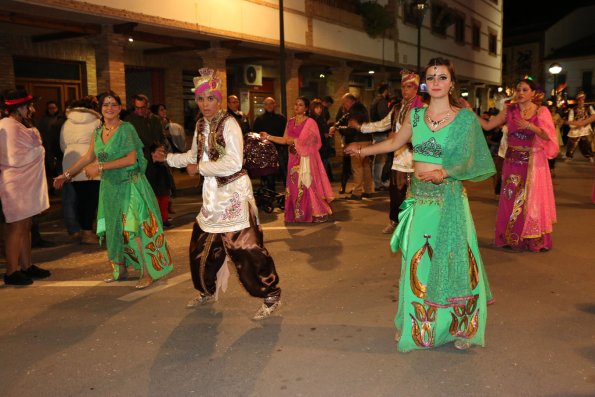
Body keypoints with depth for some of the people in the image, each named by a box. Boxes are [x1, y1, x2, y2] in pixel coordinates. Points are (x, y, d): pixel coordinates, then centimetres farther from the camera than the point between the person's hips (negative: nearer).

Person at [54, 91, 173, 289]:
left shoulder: (126, 129, -11)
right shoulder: (98, 132, 8)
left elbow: (131, 159, -18)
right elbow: (88, 157, 14)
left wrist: (101, 167, -19)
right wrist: (66, 174, 14)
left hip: (130, 185, -7)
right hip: (110, 187, 7)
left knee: (135, 228, -7)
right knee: (114, 229, 13)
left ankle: (148, 272, 1)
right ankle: (121, 270, 26)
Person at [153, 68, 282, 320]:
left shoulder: (228, 124, -15)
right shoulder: (201, 125, 8)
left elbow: (233, 164, -23)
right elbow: (194, 156, 22)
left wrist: (200, 168, -16)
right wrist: (168, 158, 16)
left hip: (234, 194, -8)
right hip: (213, 194, 8)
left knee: (245, 247, -7)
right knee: (202, 245, 17)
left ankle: (272, 296, 7)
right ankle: (208, 291, 38)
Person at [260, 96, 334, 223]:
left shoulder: (310, 122, -4)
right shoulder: (290, 121, 12)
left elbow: (309, 141, -13)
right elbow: (285, 140, 9)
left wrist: (294, 141, -15)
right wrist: (268, 137, 2)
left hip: (306, 159, -5)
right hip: (294, 159, 5)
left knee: (307, 185, -5)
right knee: (294, 186, 4)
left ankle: (316, 213, 4)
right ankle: (297, 214, 12)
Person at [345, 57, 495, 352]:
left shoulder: (465, 118, -4)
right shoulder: (415, 115, 6)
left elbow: (465, 160, -7)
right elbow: (395, 143, 20)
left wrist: (444, 173, -23)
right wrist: (364, 150, 21)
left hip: (449, 198, -3)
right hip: (419, 197, 3)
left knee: (452, 261, 2)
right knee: (417, 262, 8)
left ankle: (460, 326, 20)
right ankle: (419, 324, 24)